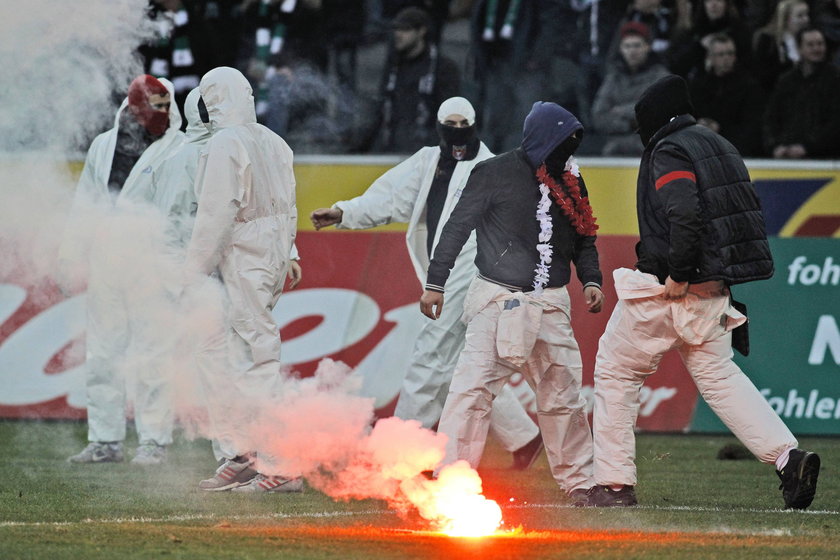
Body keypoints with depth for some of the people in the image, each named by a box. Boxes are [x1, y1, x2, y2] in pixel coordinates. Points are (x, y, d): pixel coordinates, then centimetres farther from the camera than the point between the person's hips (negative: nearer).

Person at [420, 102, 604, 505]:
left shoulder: (569, 180, 12)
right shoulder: (495, 173, -5)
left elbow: (584, 238, 21)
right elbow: (458, 227, -4)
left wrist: (591, 279, 5)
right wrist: (435, 283, -8)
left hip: (551, 304, 5)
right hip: (499, 300, -5)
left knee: (563, 393, 8)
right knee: (473, 387, -12)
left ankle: (578, 482, 18)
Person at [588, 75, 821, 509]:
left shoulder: (668, 152, -11)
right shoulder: (720, 147, 15)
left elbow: (685, 215, -27)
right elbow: (751, 212, 15)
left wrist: (677, 275, -21)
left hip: (665, 291, -8)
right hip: (714, 287, 8)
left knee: (616, 371, 6)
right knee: (718, 375, 12)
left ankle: (614, 485, 6)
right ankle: (787, 456, -7)